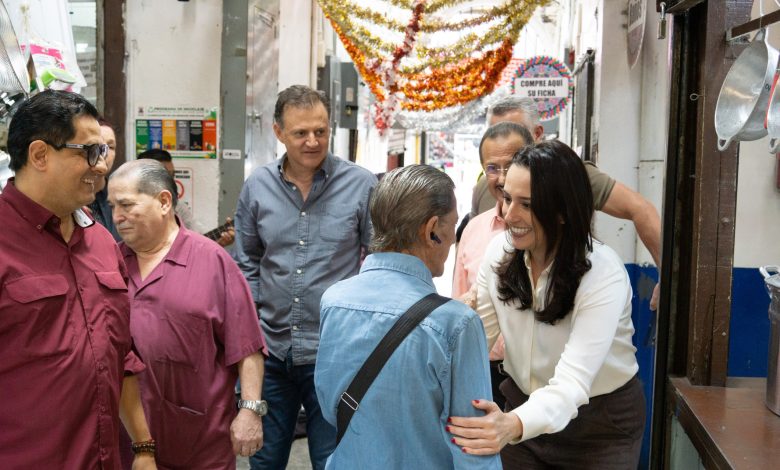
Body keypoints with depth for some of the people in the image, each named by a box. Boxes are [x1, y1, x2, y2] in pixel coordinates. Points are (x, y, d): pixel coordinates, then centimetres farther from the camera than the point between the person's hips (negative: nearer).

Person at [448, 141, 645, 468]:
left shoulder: (604, 273, -26)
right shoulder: (500, 250, -10)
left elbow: (573, 382, -36)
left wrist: (514, 425, -54)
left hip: (602, 421, -4)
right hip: (525, 405, 4)